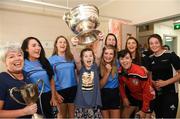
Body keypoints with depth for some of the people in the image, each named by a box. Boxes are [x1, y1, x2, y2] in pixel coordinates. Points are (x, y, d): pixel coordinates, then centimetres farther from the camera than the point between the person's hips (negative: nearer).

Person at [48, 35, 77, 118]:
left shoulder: (71, 57, 2)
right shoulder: (51, 59, -3)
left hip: (73, 88, 2)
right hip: (60, 89, -1)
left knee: (72, 114, 15)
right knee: (63, 114, 18)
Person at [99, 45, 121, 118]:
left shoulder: (116, 64, -3)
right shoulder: (99, 67, -11)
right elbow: (100, 85, -14)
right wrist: (108, 72, -22)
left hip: (115, 95, 2)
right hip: (103, 96, -1)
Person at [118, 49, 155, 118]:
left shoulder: (140, 72, -34)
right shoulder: (120, 71, -18)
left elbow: (147, 91, -25)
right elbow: (121, 85, 2)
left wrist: (144, 110, -18)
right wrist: (124, 97, -2)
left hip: (147, 97, -4)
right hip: (133, 95, 5)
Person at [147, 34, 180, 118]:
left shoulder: (170, 55, -11)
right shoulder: (150, 58, 4)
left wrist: (165, 82, -20)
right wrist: (153, 82, -5)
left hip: (170, 93, -5)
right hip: (156, 93, 5)